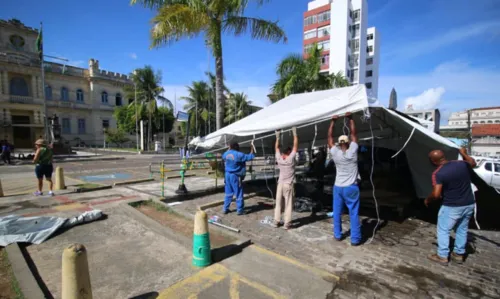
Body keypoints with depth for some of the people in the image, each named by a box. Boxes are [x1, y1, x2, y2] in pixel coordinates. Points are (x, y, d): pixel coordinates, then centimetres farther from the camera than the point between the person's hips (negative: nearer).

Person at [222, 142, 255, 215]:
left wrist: (229, 149, 38)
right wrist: (252, 149, 4)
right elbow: (250, 157, -12)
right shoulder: (239, 154, -16)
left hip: (227, 174, 6)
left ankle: (225, 209, 22)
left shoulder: (226, 154, 3)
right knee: (239, 193, 5)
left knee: (228, 193, 17)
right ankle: (240, 210, 11)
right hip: (235, 176, -6)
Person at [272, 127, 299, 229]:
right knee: (288, 204, 2)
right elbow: (295, 145, -8)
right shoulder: (291, 158, -12)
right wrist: (295, 133, -4)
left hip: (280, 184, 4)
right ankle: (287, 223, 4)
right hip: (288, 184, -4)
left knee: (278, 203, 11)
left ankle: (276, 221, 16)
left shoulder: (279, 159, -3)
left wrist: (277, 137, 16)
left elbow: (277, 147, 11)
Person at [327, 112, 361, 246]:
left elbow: (330, 137, -1)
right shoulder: (352, 152, -11)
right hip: (351, 187, -2)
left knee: (337, 212, 12)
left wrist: (333, 121, 1)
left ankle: (337, 235, 21)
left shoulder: (335, 153, -8)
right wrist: (351, 118, -3)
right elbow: (354, 134, -6)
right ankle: (355, 239, 9)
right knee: (354, 213, 4)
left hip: (338, 187, 2)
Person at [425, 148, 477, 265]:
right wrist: (464, 153, 36)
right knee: (462, 230, 21)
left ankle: (442, 256, 17)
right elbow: (473, 163, 23)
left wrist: (427, 200, -5)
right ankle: (458, 254, 34)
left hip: (451, 207, -7)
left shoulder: (438, 173, -21)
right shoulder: (462, 164, -3)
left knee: (443, 230, 9)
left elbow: (436, 194, -24)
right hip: (469, 204, 7)